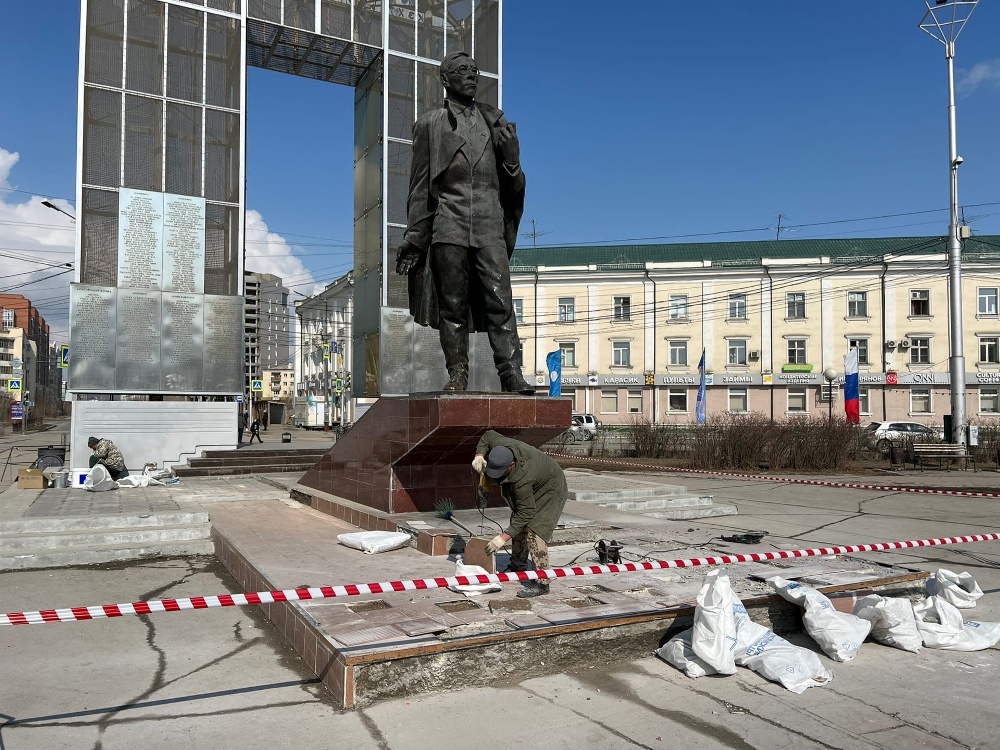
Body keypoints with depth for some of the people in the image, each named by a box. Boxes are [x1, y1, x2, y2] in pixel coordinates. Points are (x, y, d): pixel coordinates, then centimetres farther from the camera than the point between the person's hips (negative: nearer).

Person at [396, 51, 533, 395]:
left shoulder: (495, 121, 20)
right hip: (448, 223, -1)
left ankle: (511, 374, -8)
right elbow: (420, 186, 11)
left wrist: (511, 158, -3)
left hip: (490, 224, 1)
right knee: (452, 303, -1)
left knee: (500, 299, -8)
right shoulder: (430, 124, 14)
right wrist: (414, 235, 4)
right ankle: (457, 374, 7)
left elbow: (512, 184, 19)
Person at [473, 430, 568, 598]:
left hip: (550, 491, -9)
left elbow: (526, 513, -35)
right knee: (518, 525, 15)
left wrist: (503, 537, -33)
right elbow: (488, 435, -1)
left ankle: (541, 582, -18)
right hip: (534, 488, 9)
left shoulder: (521, 479, -43)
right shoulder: (500, 444, -25)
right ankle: (518, 566, 34)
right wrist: (479, 455, -18)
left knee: (534, 532, -21)